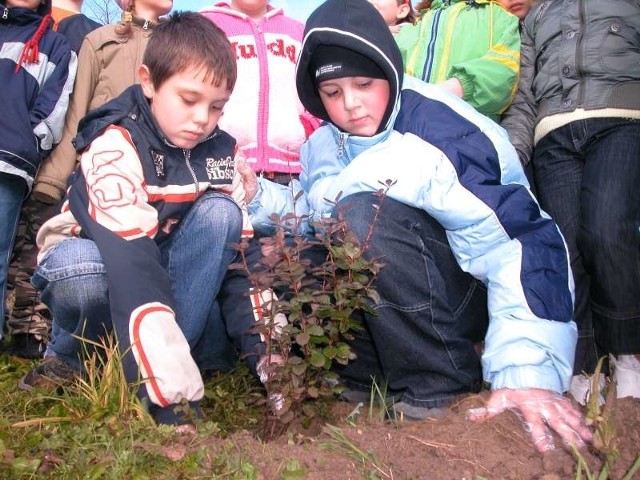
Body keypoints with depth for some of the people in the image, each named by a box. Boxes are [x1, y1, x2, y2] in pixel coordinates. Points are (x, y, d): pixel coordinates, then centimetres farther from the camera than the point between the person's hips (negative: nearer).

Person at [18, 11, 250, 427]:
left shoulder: (219, 150, -7)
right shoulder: (116, 145, -24)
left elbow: (237, 240, -10)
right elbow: (126, 243, -39)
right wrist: (160, 335, -55)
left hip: (165, 270, 5)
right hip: (93, 260, -4)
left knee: (219, 211, -24)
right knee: (82, 271, -40)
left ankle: (169, 362, -27)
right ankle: (71, 355, -7)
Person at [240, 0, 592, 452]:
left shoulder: (445, 129, -20)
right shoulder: (323, 147, 2)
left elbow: (526, 242, -26)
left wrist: (528, 370, -35)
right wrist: (261, 196, -5)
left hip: (465, 291, -6)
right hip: (371, 308, 7)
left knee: (364, 215, -31)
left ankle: (442, 387, -18)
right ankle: (376, 377, -6)